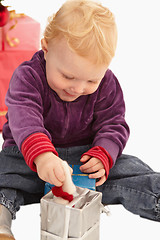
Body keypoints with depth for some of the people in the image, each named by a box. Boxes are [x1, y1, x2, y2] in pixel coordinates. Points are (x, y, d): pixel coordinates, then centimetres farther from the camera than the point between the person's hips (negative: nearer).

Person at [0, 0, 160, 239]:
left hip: (87, 156, 2)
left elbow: (113, 124, -3)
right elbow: (24, 117, -37)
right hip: (29, 155, -2)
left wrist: (103, 155, -25)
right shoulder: (28, 76, -19)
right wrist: (41, 154, -56)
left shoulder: (106, 84, -7)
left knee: (130, 169, -18)